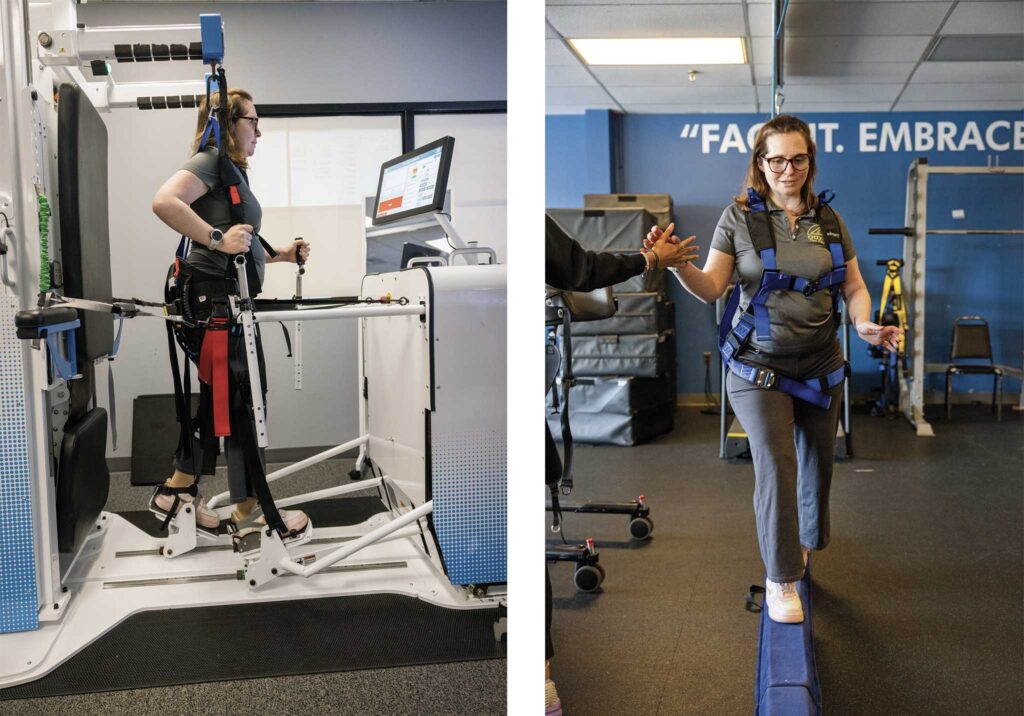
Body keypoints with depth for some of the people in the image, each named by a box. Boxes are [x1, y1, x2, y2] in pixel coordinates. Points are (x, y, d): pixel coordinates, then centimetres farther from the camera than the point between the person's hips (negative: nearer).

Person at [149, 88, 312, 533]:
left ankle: (176, 491, 24)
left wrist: (280, 254, 16)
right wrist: (217, 238, -26)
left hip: (227, 299, 10)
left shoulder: (232, 171, 22)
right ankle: (249, 510, 6)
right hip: (215, 296, -10)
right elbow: (164, 202, -26)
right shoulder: (212, 160, -8)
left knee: (220, 397, 15)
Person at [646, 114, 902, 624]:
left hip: (820, 366, 4)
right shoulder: (739, 217, -5)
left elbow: (853, 286, 7)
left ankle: (804, 544, 41)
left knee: (817, 462, 15)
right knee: (776, 466, -13)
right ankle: (780, 581, -2)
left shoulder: (828, 220, 5)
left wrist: (865, 323, -13)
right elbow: (711, 287, -9)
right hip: (759, 367, -4)